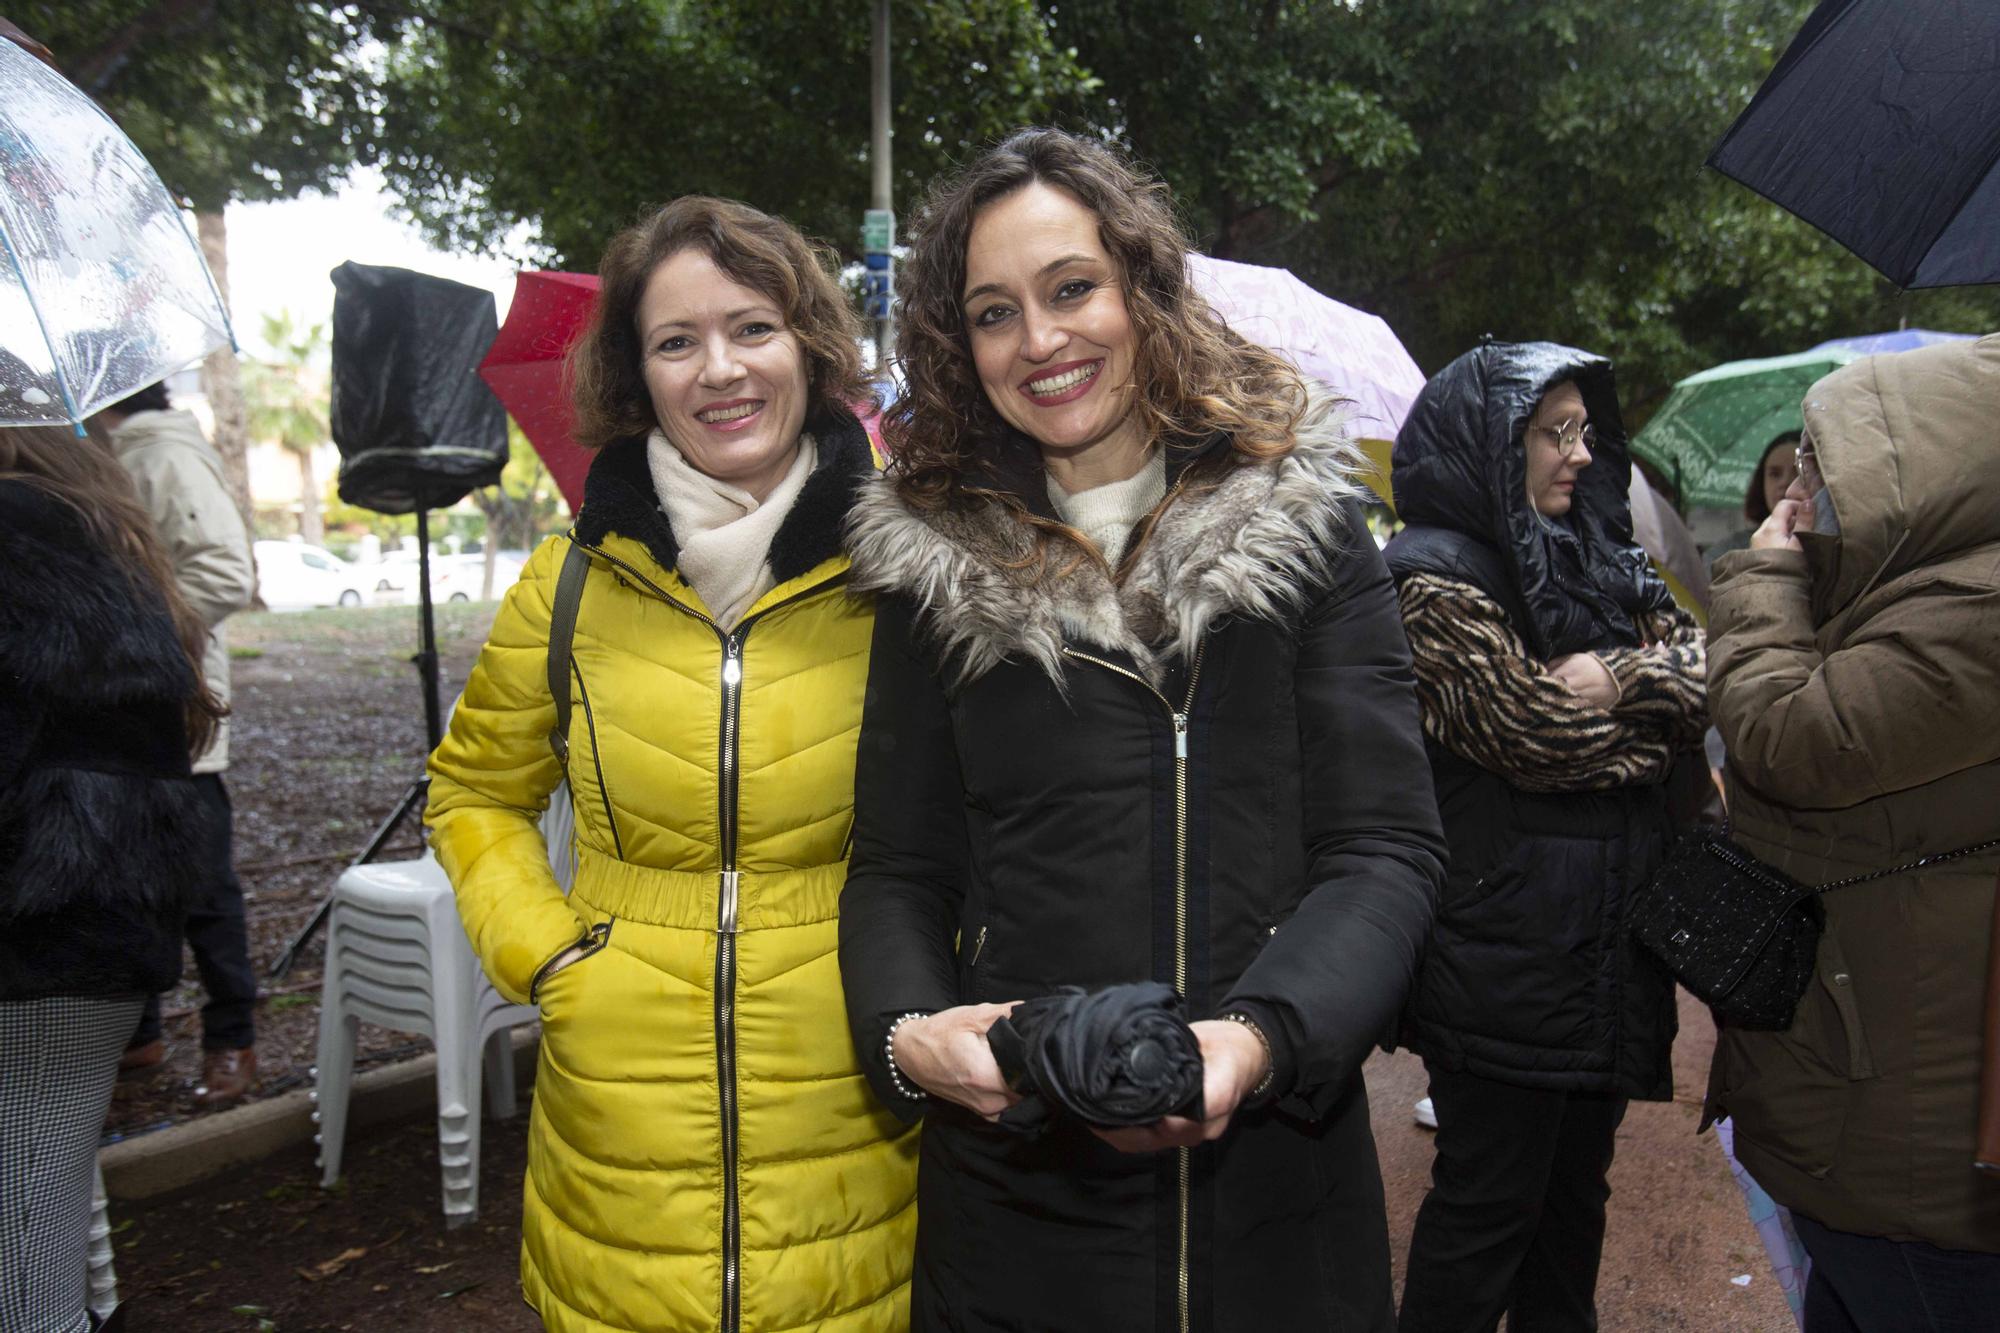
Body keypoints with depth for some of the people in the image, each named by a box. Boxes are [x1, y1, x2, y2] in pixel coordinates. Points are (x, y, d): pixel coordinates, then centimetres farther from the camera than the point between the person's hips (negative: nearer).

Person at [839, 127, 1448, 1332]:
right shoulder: (937, 566, 3)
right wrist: (905, 1030, -15)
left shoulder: (1299, 523, -1)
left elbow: (1386, 848, -7)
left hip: (1273, 1174, 0)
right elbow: (902, 870, 5)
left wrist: (1263, 1037, -23)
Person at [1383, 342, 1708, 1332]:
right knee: (1488, 1202, 4)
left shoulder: (1591, 556, 14)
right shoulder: (1436, 578, -12)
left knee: (1577, 1185, 20)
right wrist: (1655, 726, -4)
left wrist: (1617, 679, -15)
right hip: (1508, 947, -8)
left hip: (1610, 942, 8)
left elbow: (1697, 663, 6)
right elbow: (1536, 733, -19)